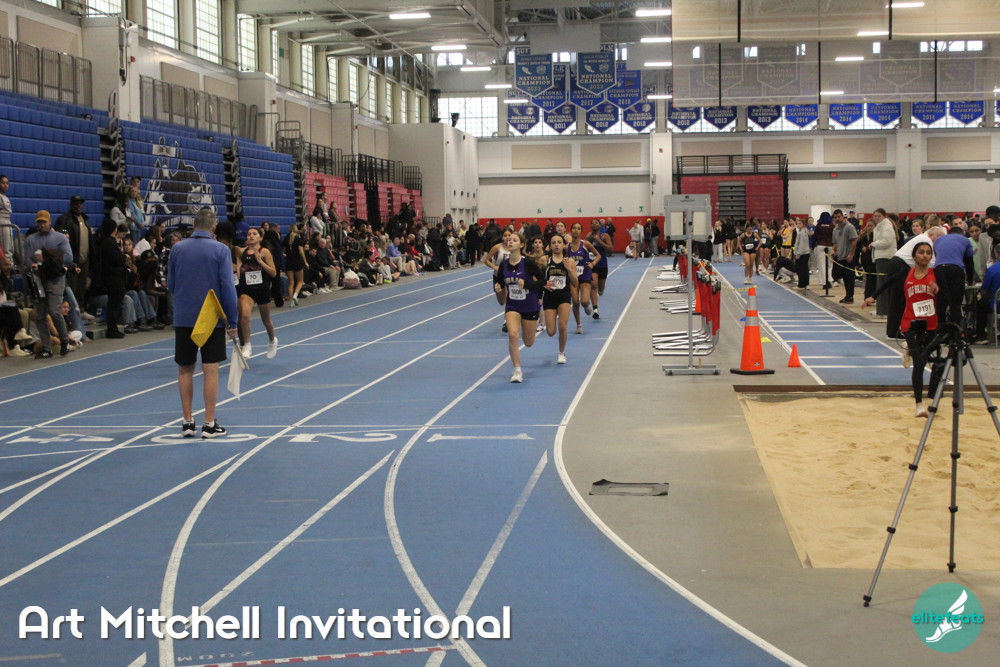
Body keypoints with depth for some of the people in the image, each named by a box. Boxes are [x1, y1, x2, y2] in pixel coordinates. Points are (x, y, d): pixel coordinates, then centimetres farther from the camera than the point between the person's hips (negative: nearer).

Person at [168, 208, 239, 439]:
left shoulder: (177, 249, 1)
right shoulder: (221, 250, -7)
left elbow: (171, 285, 7)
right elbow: (228, 287, -10)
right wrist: (232, 321, -5)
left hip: (183, 318, 2)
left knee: (185, 370, 11)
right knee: (211, 370, 2)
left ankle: (188, 422, 12)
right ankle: (209, 424, 3)